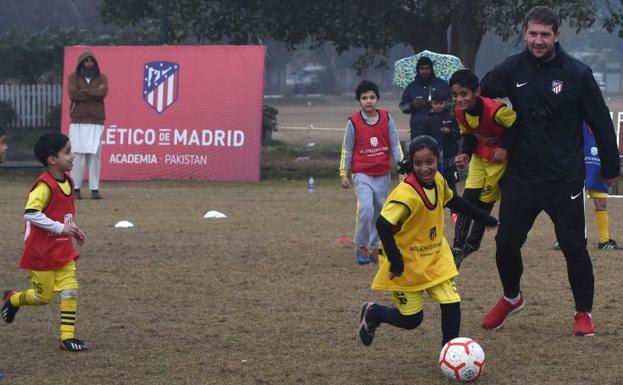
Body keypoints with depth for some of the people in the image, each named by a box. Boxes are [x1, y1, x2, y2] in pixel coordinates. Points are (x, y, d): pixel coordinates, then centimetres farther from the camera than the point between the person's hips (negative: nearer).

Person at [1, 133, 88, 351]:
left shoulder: (67, 182, 5)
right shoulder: (45, 185, -22)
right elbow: (31, 213, -32)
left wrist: (73, 230, 7)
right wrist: (60, 227, -31)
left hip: (63, 249, 7)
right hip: (41, 252, -7)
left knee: (70, 291, -2)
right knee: (44, 297, 5)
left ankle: (67, 337, 3)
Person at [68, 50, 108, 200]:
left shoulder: (101, 78, 10)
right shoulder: (73, 78, 7)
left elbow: (103, 93, -9)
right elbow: (73, 94, -11)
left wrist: (83, 92, -7)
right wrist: (94, 93, -8)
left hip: (96, 123, 1)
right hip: (78, 123, -1)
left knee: (95, 155, -4)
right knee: (78, 155, -5)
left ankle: (95, 189, -4)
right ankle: (76, 188, -1)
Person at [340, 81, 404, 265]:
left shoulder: (386, 118, 1)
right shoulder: (354, 122, -4)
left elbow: (395, 145, 5)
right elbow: (347, 149, 3)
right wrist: (343, 173, 2)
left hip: (383, 175, 3)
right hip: (362, 175, -3)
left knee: (380, 213, 9)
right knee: (366, 208, -20)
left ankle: (373, 248, 24)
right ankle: (361, 247, -5)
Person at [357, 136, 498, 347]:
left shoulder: (438, 181, -5)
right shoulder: (407, 194, -30)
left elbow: (452, 201, 16)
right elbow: (383, 225, -33)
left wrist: (484, 217, 23)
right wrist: (395, 262, -31)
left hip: (436, 257, 6)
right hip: (407, 263, -6)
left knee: (451, 305, -7)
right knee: (411, 319, 2)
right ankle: (372, 312, 31)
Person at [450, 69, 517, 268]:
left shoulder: (495, 110, -33)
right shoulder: (459, 111, -12)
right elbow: (468, 135, 2)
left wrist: (505, 147, -26)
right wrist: (466, 154, -14)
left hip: (499, 157, -5)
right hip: (479, 156, 5)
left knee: (484, 201, -2)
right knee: (468, 198, 0)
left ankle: (470, 245, 14)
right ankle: (458, 248, 5)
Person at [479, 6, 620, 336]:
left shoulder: (577, 73, -8)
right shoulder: (512, 70, -1)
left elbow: (601, 123, -2)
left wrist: (610, 169, 2)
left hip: (564, 178, -3)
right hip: (520, 176, 3)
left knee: (573, 246, 0)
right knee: (506, 243, 4)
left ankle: (584, 312, 18)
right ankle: (511, 298, 31)